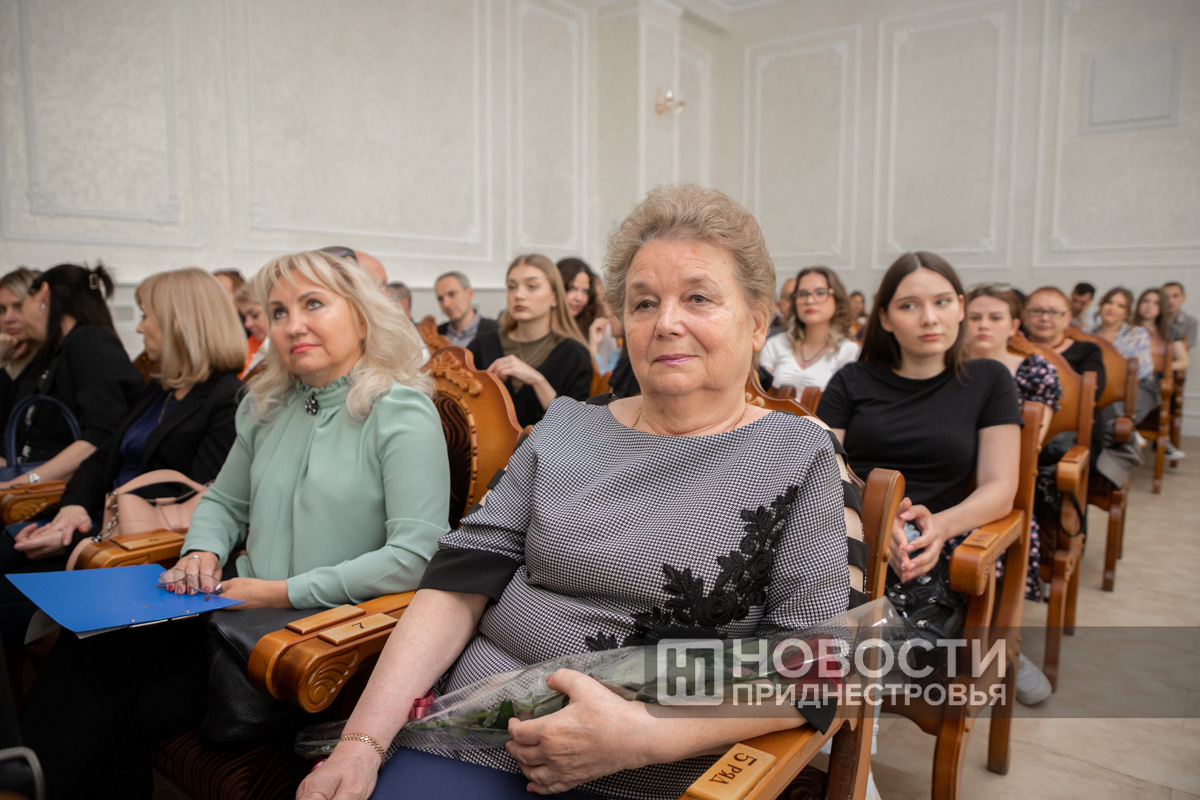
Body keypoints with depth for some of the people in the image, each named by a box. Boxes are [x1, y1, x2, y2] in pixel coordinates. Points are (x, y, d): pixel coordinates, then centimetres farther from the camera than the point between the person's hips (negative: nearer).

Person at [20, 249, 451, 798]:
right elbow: (223, 502, 24)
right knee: (91, 636, -16)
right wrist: (202, 553, 0)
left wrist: (284, 592, -16)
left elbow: (416, 556, -19)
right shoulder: (266, 406, 12)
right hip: (235, 610, 7)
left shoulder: (403, 414, -11)